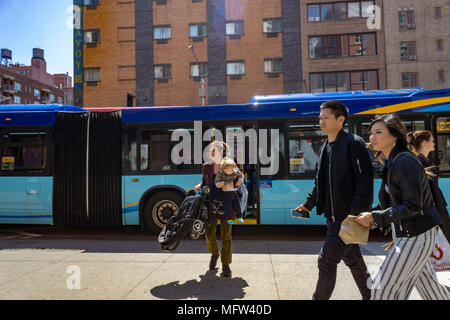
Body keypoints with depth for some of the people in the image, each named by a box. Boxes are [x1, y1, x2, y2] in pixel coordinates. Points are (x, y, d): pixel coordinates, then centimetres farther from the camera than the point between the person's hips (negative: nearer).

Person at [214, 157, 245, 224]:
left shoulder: (236, 172, -9)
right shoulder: (220, 174, -17)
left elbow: (241, 175, 9)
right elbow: (216, 181, -6)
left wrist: (240, 180, -7)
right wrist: (218, 184, -26)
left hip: (234, 192, 3)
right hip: (226, 193, -3)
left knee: (237, 205, 9)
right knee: (228, 206, -2)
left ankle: (239, 217, 24)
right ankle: (229, 218, 13)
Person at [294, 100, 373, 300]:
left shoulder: (354, 144, -13)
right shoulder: (325, 148, 12)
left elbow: (365, 182, -18)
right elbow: (320, 182, 20)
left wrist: (354, 215, -22)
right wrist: (309, 204, 14)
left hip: (350, 218, -8)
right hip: (335, 218, 8)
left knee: (326, 261, -4)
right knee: (353, 260, 20)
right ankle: (370, 296, 37)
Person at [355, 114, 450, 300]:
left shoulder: (405, 162, -21)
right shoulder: (390, 163, 7)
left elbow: (413, 206, -25)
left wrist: (374, 217, -25)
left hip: (416, 235, -9)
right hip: (404, 232, 9)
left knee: (384, 288, -2)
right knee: (425, 281, 23)